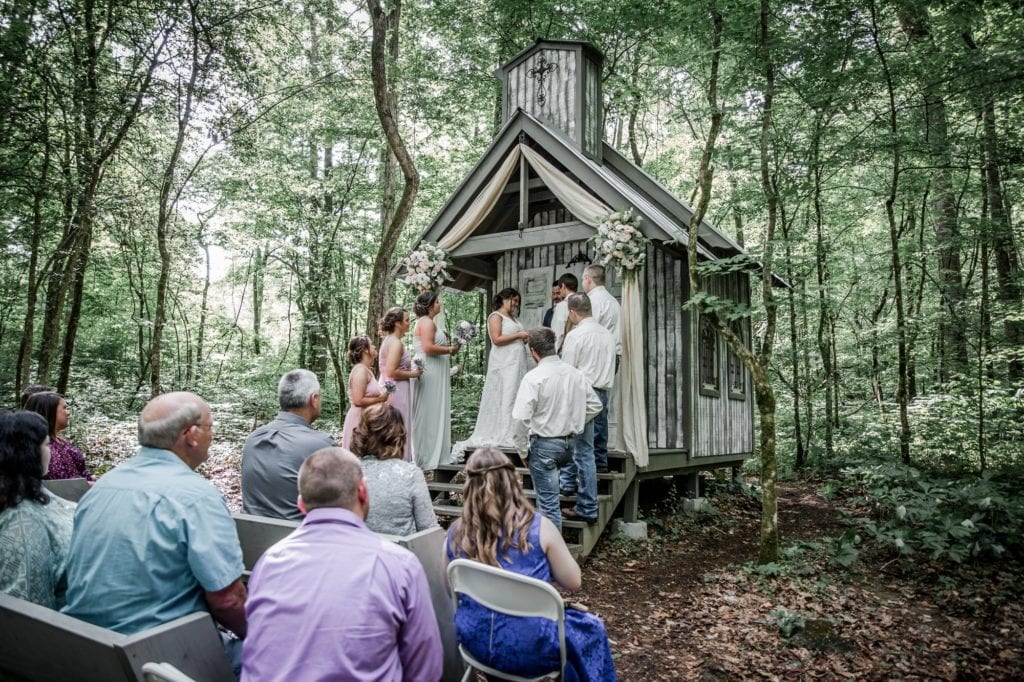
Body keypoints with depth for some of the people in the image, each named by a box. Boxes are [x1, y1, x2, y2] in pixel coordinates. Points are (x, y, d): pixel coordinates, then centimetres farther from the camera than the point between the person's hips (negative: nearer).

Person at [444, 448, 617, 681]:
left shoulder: (455, 534, -7)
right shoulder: (539, 528, -16)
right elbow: (573, 582, -7)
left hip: (475, 643, 4)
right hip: (527, 649, -4)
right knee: (591, 629, 24)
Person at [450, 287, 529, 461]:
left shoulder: (513, 318, 21)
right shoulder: (496, 316, -3)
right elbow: (497, 339, -14)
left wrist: (526, 338, 8)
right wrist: (518, 336, -12)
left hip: (517, 363, 8)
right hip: (504, 364, -8)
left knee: (516, 397, 5)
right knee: (504, 398, -7)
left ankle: (514, 433, 8)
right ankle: (502, 435, -3)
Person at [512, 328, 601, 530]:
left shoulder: (533, 377, -16)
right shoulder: (575, 373, 3)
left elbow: (520, 418, -21)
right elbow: (595, 405, 12)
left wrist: (522, 451, -9)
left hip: (544, 444, -6)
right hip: (570, 443, 7)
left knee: (548, 500, 2)